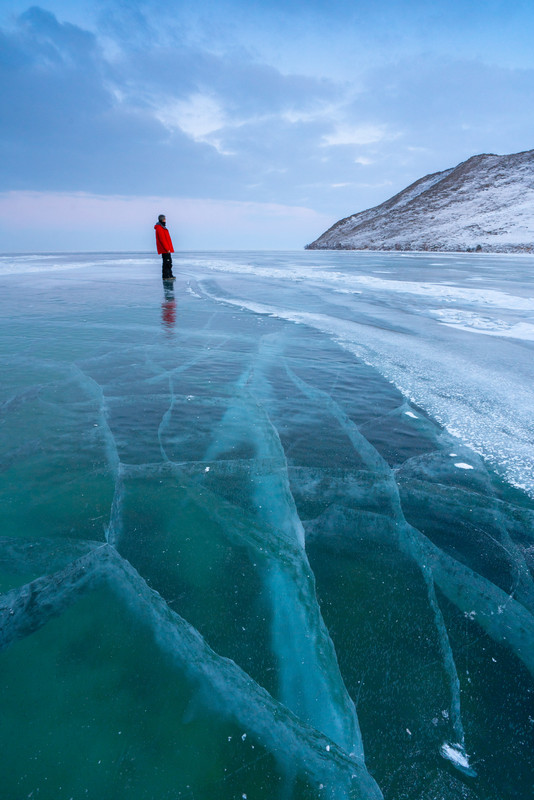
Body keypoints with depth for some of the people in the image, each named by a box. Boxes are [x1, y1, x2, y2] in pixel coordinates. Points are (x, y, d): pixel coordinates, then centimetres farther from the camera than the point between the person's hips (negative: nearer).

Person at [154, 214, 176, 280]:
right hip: (165, 250, -10)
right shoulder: (159, 228, -12)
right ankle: (166, 276, -9)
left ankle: (170, 275, 18)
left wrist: (168, 248, 19)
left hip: (166, 249, 10)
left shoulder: (162, 227, 21)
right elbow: (162, 239, -19)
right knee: (167, 262, -10)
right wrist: (167, 249, -21)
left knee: (169, 262, 13)